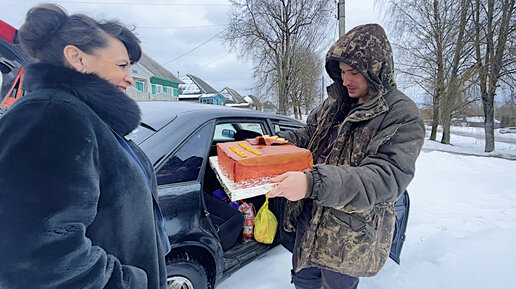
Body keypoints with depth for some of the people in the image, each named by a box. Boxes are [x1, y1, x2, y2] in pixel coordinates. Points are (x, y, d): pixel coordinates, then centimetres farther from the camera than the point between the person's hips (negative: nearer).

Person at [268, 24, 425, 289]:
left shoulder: (403, 116, -17)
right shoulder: (337, 102, 4)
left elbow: (386, 179, -28)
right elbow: (308, 136, 15)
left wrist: (314, 183, -41)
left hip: (351, 234, -6)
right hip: (310, 215, 6)